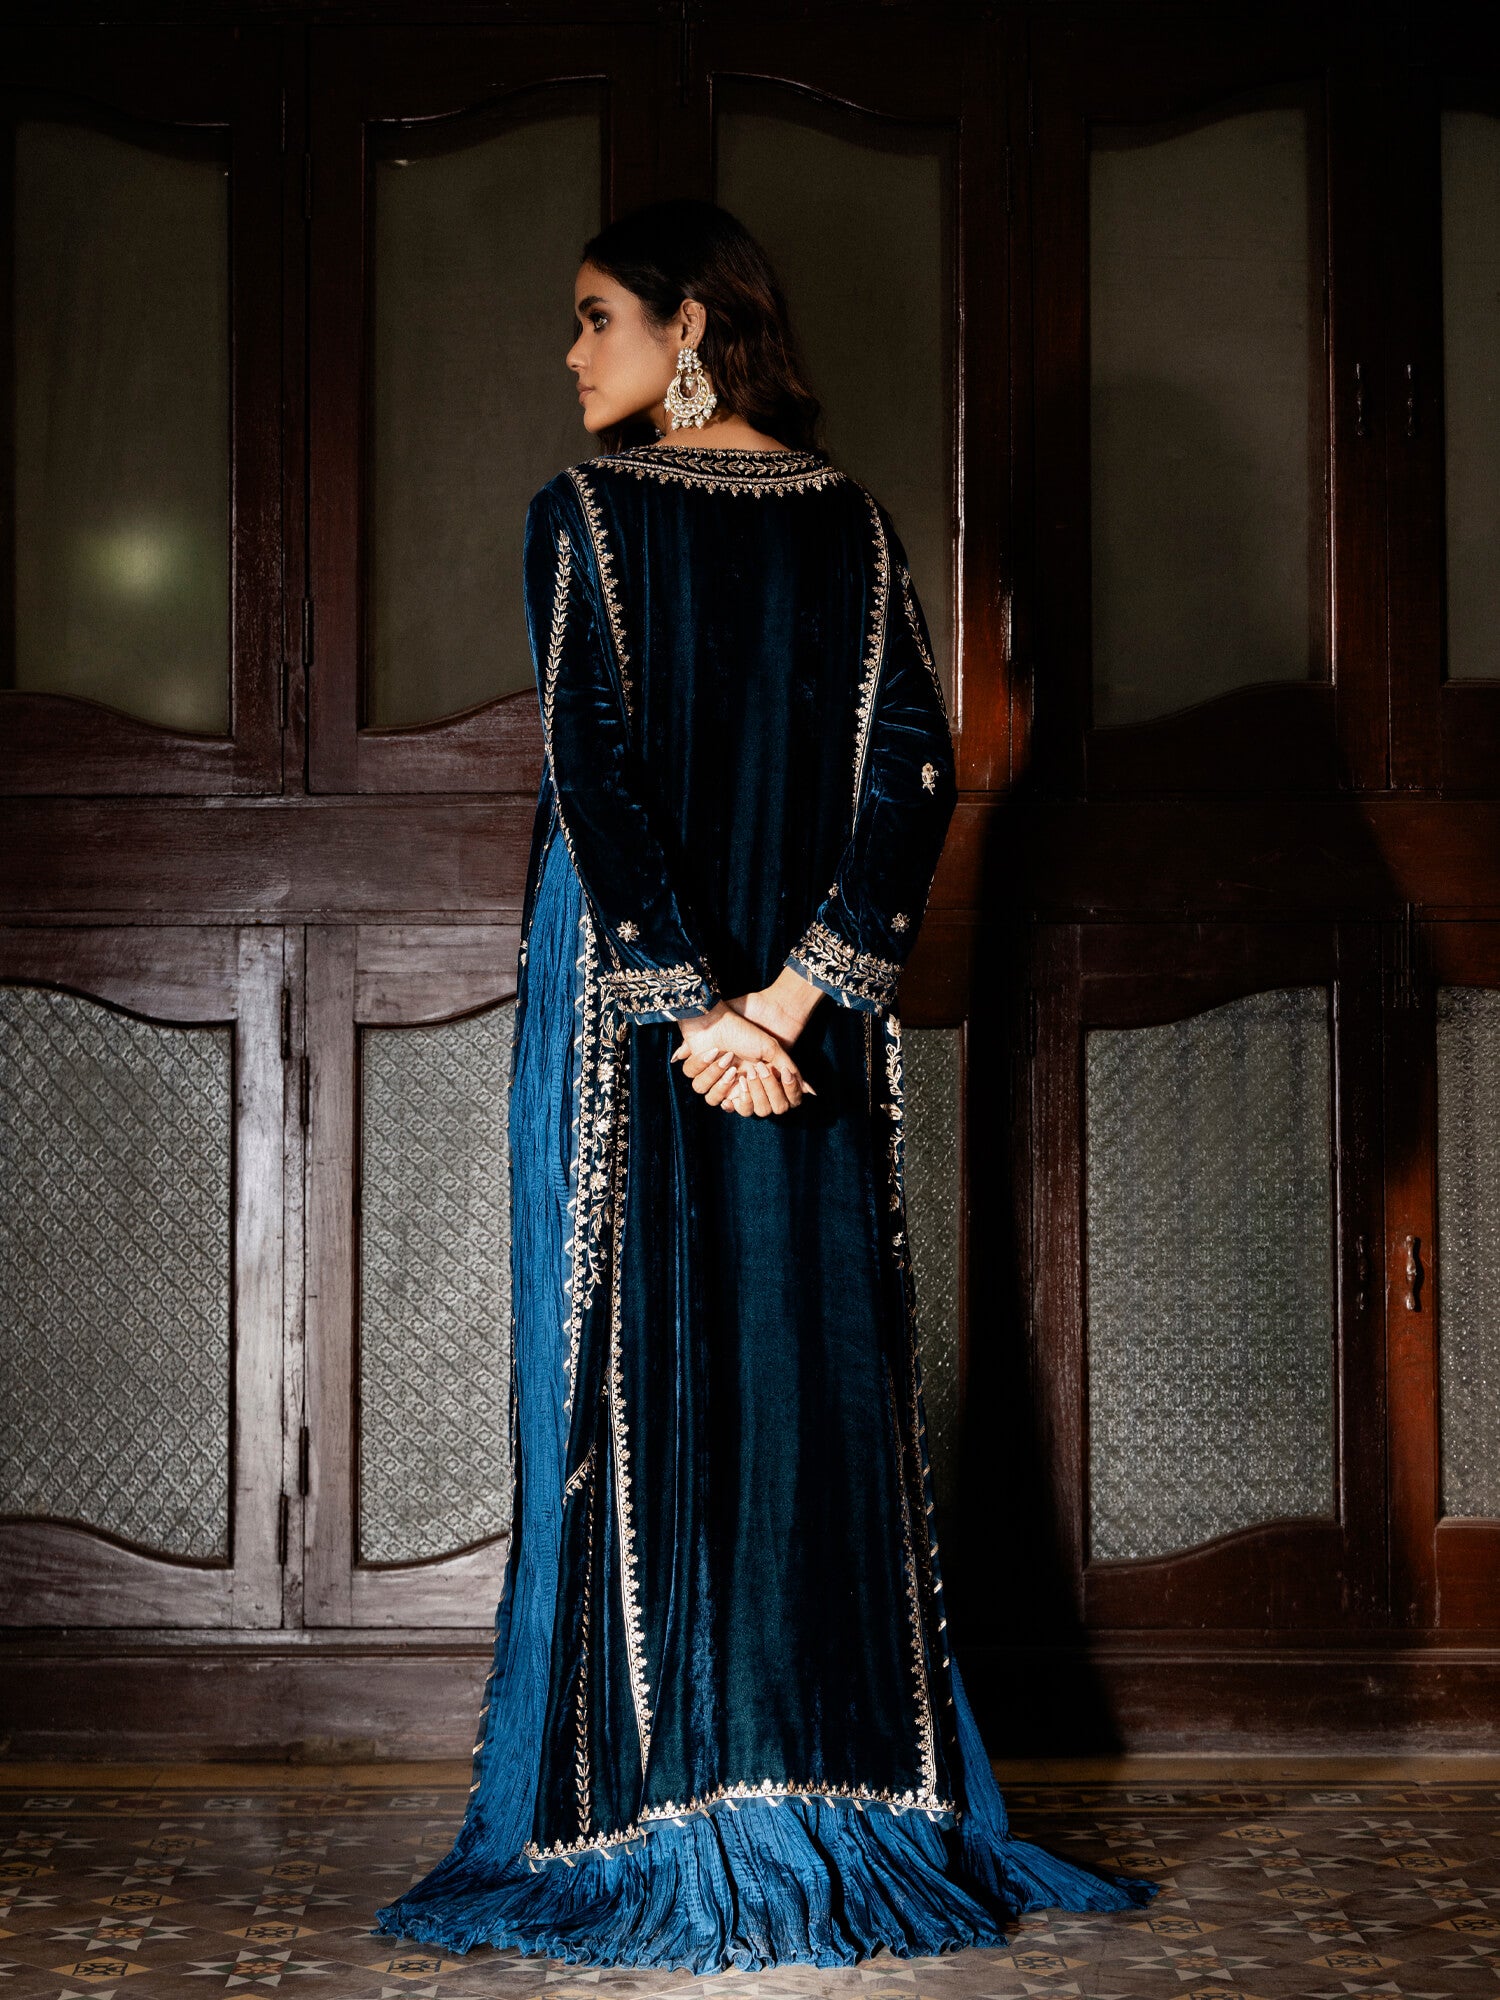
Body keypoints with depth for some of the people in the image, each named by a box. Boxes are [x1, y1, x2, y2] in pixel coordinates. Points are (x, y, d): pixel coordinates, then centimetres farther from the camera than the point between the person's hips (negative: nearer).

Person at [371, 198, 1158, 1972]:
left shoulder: (586, 516, -4)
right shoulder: (849, 522, 7)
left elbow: (594, 773, -14)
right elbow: (912, 769, -4)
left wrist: (691, 1008, -17)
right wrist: (799, 990, -10)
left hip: (625, 1001, -3)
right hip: (814, 1024, 3)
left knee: (635, 1380, 1)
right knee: (819, 1379, 7)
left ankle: (641, 1825, 4)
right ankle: (858, 1808, 10)